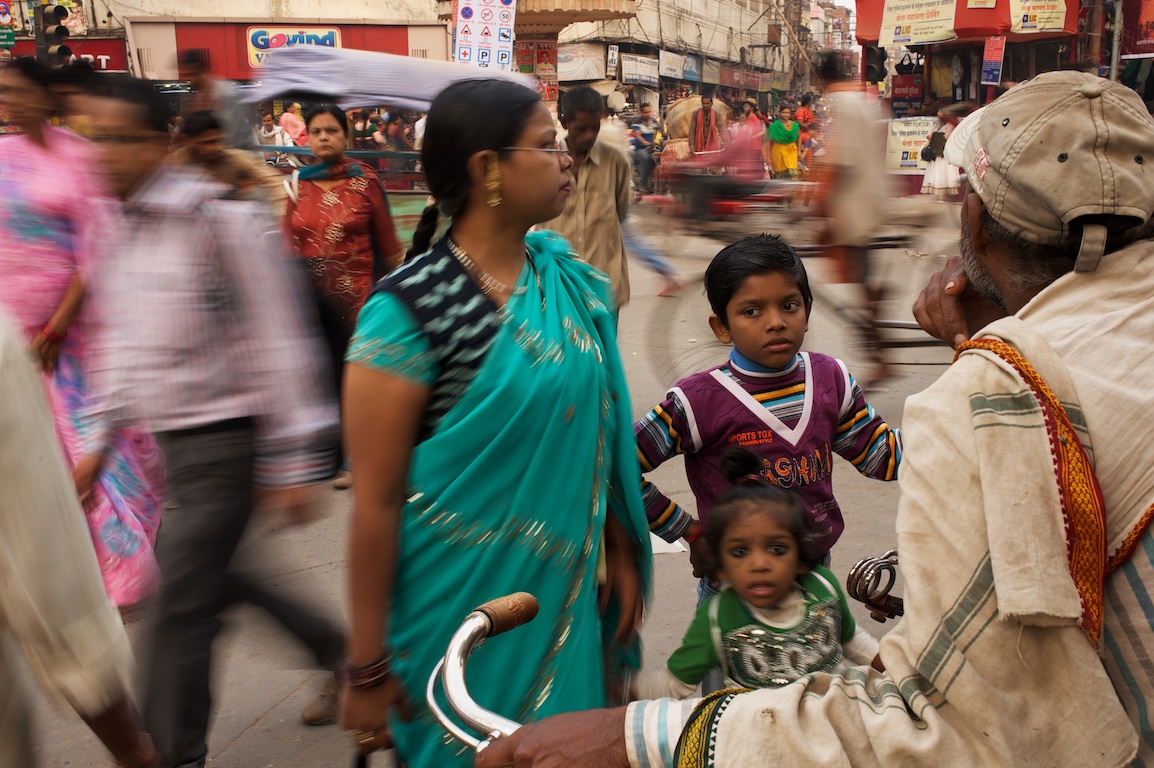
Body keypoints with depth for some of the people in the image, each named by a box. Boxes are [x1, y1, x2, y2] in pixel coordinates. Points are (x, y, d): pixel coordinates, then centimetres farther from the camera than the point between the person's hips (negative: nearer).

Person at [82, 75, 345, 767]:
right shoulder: (116, 225, 9)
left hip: (226, 439, -8)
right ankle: (332, 645, 38)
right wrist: (100, 438, 18)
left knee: (181, 605, -2)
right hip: (172, 441, 8)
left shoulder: (221, 218, -16)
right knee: (206, 576, 18)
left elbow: (279, 341, -17)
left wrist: (293, 463, -17)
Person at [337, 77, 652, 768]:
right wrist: (368, 668, -11)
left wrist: (622, 551, 10)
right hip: (463, 601, -5)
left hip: (568, 593, 6)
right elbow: (376, 497, -16)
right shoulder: (410, 309, -18)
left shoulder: (573, 280, -1)